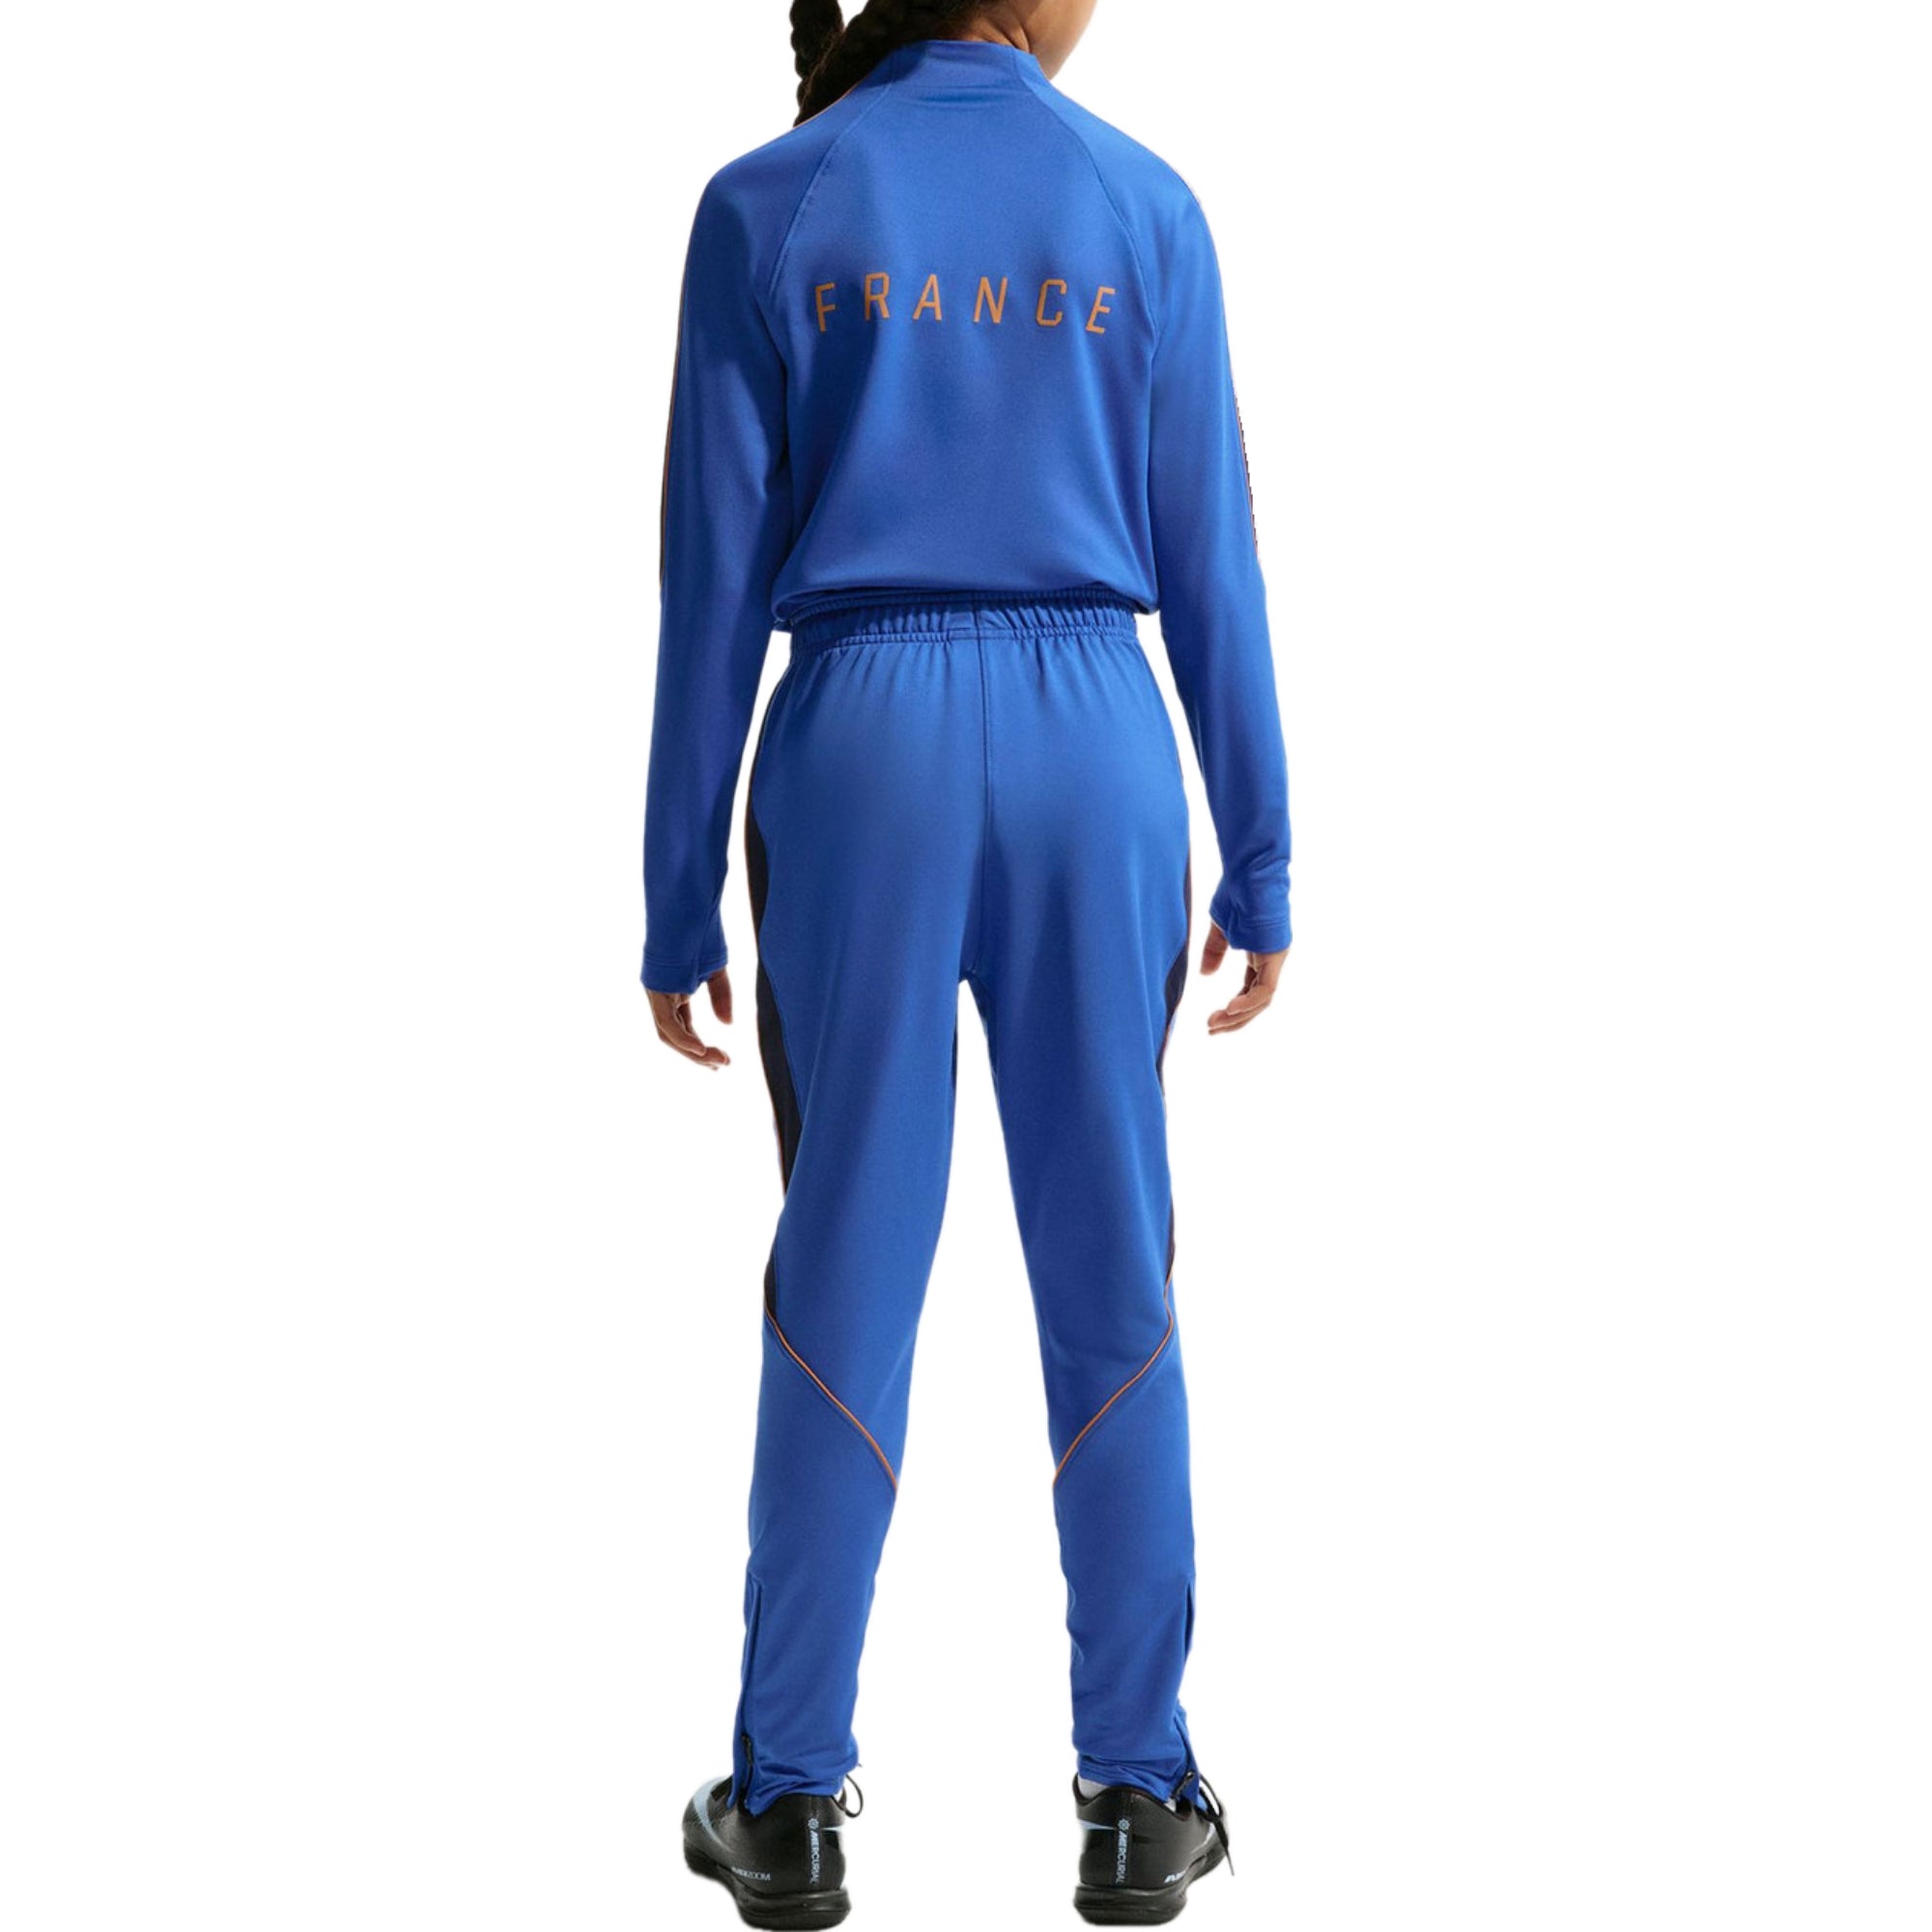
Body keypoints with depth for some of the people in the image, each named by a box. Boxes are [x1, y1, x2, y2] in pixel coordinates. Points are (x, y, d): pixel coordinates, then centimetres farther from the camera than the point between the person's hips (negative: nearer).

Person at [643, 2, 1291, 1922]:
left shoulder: (765, 209, -1)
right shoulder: (1145, 209, 2)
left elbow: (716, 583, -2)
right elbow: (1208, 562, 2)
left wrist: (678, 903, 4)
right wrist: (1261, 859, 10)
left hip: (859, 768, 0)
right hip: (1093, 762, 1)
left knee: (845, 1273, 7)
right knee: (1109, 1278, 9)